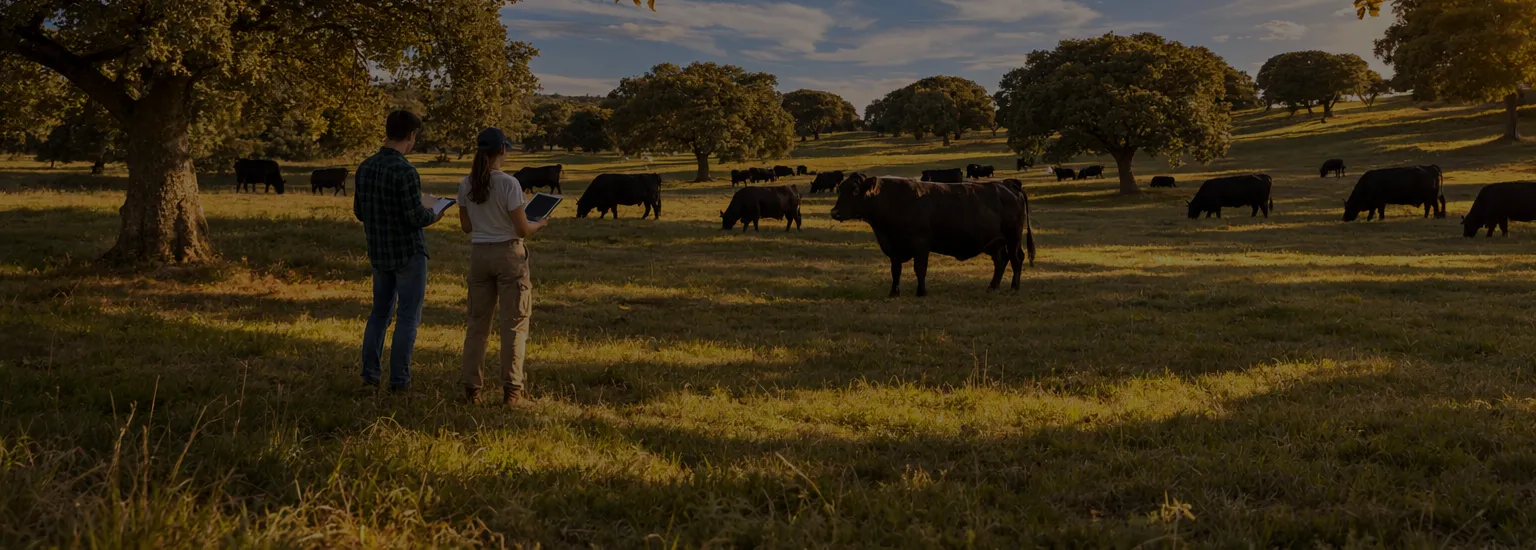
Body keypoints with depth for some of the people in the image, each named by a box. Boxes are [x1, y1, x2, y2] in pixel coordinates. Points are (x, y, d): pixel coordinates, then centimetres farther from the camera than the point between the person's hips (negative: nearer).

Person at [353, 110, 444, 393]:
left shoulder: (365, 167, 3)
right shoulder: (405, 171, -20)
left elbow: (359, 211, 10)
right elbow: (417, 218, -21)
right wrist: (433, 215, 0)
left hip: (380, 253, 7)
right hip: (409, 253, -7)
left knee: (380, 312, 18)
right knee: (408, 317, 3)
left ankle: (370, 373, 17)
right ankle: (399, 379, 5)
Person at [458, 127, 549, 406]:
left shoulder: (466, 184, 0)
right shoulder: (509, 184, -15)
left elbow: (466, 226, 8)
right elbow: (522, 229, -14)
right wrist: (539, 224, 6)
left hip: (479, 254, 5)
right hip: (509, 254, -5)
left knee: (478, 322, 14)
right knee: (514, 323, 4)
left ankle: (471, 388, 16)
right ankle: (512, 390, 5)